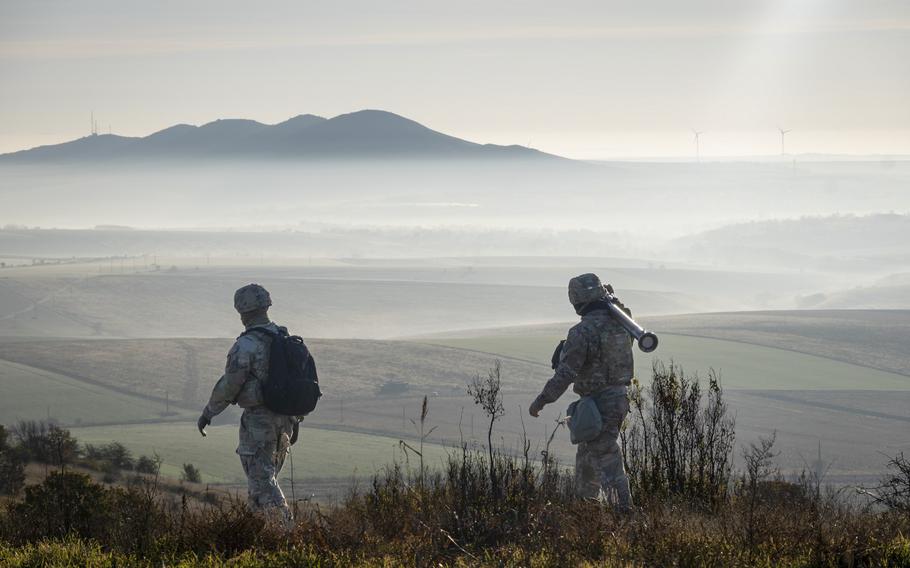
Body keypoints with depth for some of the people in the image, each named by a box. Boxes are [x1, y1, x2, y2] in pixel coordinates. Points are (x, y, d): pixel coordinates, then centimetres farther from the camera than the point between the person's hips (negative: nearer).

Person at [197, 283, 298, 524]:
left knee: (262, 482, -4)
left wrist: (208, 413, -1)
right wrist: (295, 420, 20)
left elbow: (228, 385, -15)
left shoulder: (246, 346, -16)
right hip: (284, 420, 7)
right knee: (266, 478, 20)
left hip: (258, 421, -7)